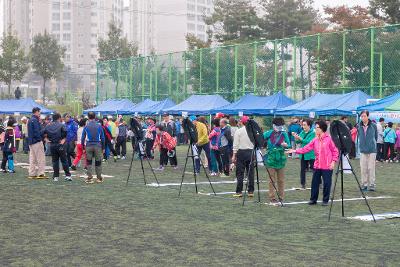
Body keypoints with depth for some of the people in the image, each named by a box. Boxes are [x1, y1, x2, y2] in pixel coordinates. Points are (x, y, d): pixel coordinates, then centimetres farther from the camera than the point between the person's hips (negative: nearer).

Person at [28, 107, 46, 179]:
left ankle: (32, 174, 12)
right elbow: (37, 132, -20)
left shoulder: (30, 120, 16)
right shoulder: (35, 120, -14)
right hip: (37, 141, -10)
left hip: (31, 142, 10)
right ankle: (40, 173, -5)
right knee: (40, 158, -5)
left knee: (32, 158, 11)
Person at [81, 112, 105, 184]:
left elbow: (82, 138, 0)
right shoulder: (99, 126, 0)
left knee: (89, 162, 9)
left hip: (88, 146, 0)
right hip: (97, 146, 0)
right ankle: (99, 178, 16)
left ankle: (89, 178, 4)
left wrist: (83, 147, 8)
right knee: (98, 162, 9)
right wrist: (103, 148, 10)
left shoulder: (86, 127, -1)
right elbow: (103, 138, 3)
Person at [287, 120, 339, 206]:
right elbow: (306, 148, 5)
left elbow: (335, 151, -4)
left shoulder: (329, 139, -7)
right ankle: (313, 199, 19)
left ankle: (325, 200, 13)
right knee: (315, 182, 8)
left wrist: (333, 161, -11)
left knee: (327, 183, 1)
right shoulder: (315, 140, 8)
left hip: (327, 166, -5)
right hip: (317, 166, 5)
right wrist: (295, 151, -2)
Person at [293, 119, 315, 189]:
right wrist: (296, 138, -15)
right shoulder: (302, 132, 8)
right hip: (303, 154, 6)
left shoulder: (312, 133, -10)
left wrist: (300, 138, -30)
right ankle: (302, 184, 18)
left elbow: (309, 142, -22)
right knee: (302, 169, 9)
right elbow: (298, 142, 6)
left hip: (310, 154, -6)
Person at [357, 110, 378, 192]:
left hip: (372, 150, -2)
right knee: (363, 168, 4)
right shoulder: (359, 126, 2)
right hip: (363, 150, 2)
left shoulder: (373, 126, -4)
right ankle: (364, 185, 13)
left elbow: (376, 136, 8)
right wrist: (361, 144, 10)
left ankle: (372, 185, 8)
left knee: (371, 168, 0)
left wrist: (372, 144, 10)